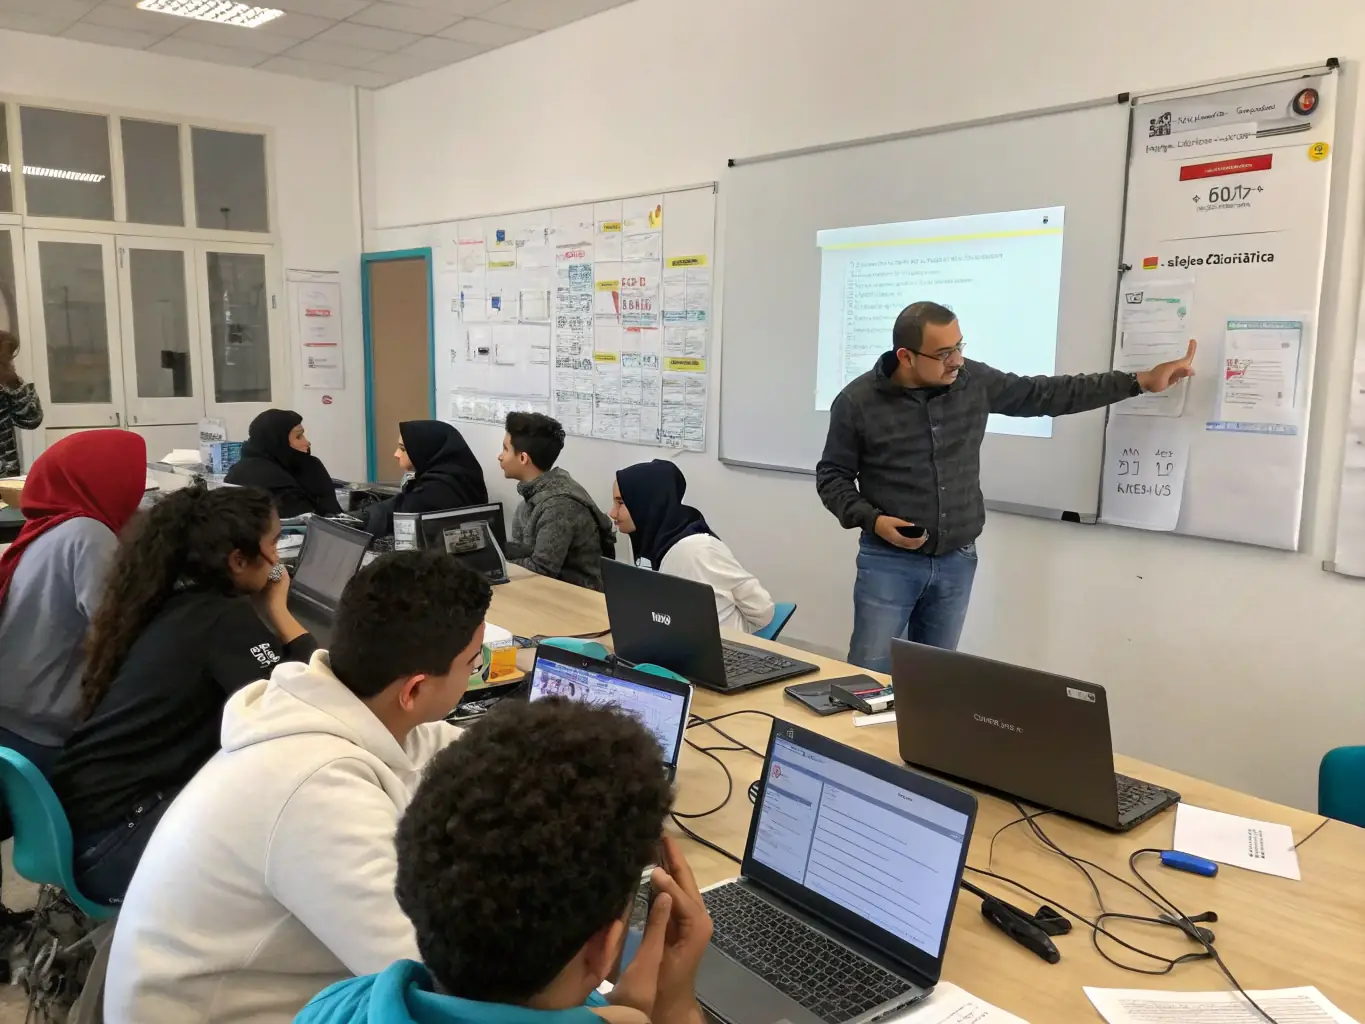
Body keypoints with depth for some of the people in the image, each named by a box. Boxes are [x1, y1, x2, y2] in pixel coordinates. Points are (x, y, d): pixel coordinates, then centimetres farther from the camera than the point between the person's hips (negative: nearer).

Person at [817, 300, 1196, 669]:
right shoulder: (858, 401, -10)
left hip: (957, 561, 4)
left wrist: (1138, 381, 5)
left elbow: (1047, 394, 6)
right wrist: (871, 519, -18)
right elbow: (832, 476, -2)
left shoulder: (974, 381, -1)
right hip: (889, 561, -3)